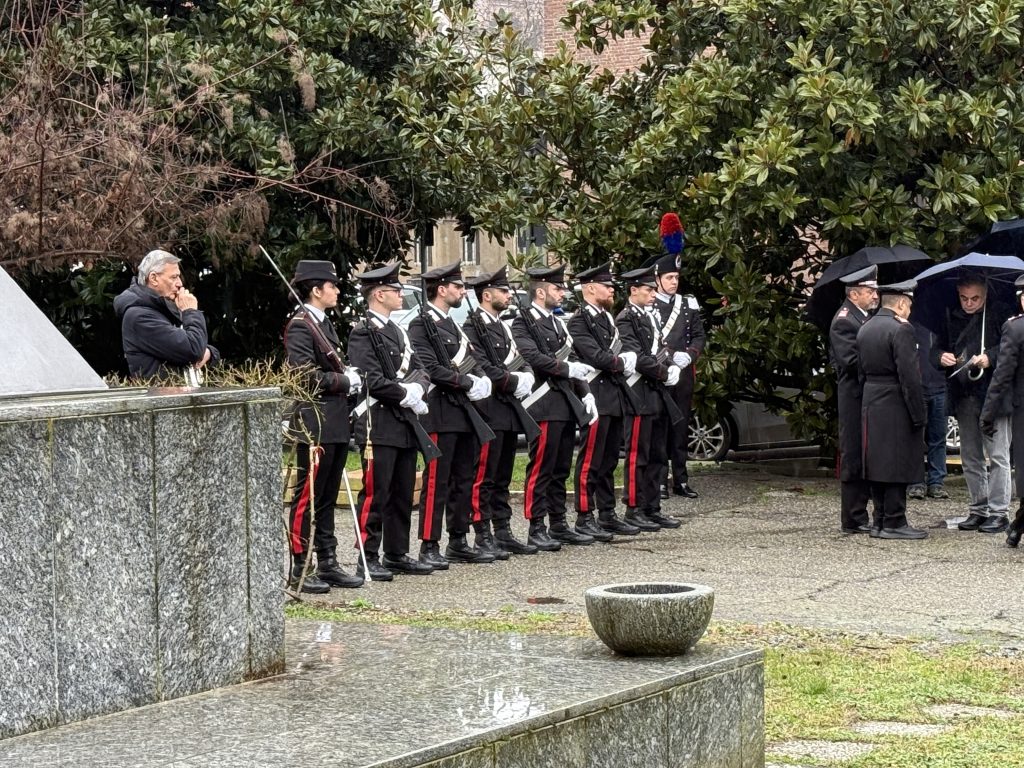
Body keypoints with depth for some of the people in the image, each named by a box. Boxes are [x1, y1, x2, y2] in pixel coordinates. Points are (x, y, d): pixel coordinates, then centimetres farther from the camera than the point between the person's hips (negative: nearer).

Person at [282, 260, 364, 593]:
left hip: (336, 425, 9)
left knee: (327, 499, 14)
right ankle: (299, 570, 0)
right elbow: (305, 375, -22)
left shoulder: (325, 324, 17)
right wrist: (345, 381, -14)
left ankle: (328, 564, 19)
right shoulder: (299, 326, -13)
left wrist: (347, 376, 5)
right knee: (307, 499, -4)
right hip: (314, 425, -9)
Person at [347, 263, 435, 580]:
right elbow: (372, 381, -18)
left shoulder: (397, 330, 18)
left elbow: (418, 370, 16)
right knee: (375, 494, -6)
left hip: (404, 423, 9)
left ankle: (397, 555, 20)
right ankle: (368, 559, -2)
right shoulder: (363, 332, -10)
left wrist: (416, 387, -6)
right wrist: (407, 396, -11)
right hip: (379, 425, -9)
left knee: (402, 494, 12)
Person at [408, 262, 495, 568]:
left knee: (464, 479, 12)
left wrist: (480, 381, 1)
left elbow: (470, 363, 22)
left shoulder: (452, 324, 19)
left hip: (464, 411, 9)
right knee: (436, 481, -7)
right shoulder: (422, 325, -10)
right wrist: (467, 382, -14)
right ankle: (429, 547, -4)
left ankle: (459, 543, 19)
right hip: (441, 413, -9)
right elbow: (430, 369, -19)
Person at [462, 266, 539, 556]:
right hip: (489, 410, -9)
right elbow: (482, 369, -19)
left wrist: (523, 377, -3)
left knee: (502, 477, 13)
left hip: (509, 411, 9)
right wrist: (512, 381, -12)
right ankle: (483, 537, -3)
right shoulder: (472, 327, -10)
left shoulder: (501, 326, 19)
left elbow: (518, 360, 18)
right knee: (484, 476, -5)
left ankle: (503, 532, 17)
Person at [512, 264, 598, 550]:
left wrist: (585, 394, 12)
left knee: (561, 469, 12)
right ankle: (537, 529, -2)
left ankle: (559, 526, 18)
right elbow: (533, 357, -21)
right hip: (545, 405, -8)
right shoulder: (523, 323, -7)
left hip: (567, 403, 8)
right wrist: (567, 369, -20)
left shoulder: (556, 322, 20)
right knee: (540, 469, -5)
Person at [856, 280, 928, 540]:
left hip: (871, 407, 8)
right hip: (896, 408, -8)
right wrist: (919, 416, -15)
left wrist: (870, 401, 18)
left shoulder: (864, 329, 12)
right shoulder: (900, 330, -15)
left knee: (879, 465, 12)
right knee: (898, 466, -4)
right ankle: (894, 523, -4)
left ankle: (880, 521, 16)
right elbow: (910, 377, -18)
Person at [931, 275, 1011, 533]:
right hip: (963, 397, 5)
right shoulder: (952, 319, 12)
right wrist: (941, 357, -5)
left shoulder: (999, 316, -2)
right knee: (970, 459, 11)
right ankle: (979, 510, 19)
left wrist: (990, 358, -20)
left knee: (998, 456, -5)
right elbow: (936, 349, 18)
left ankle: (999, 512, -2)